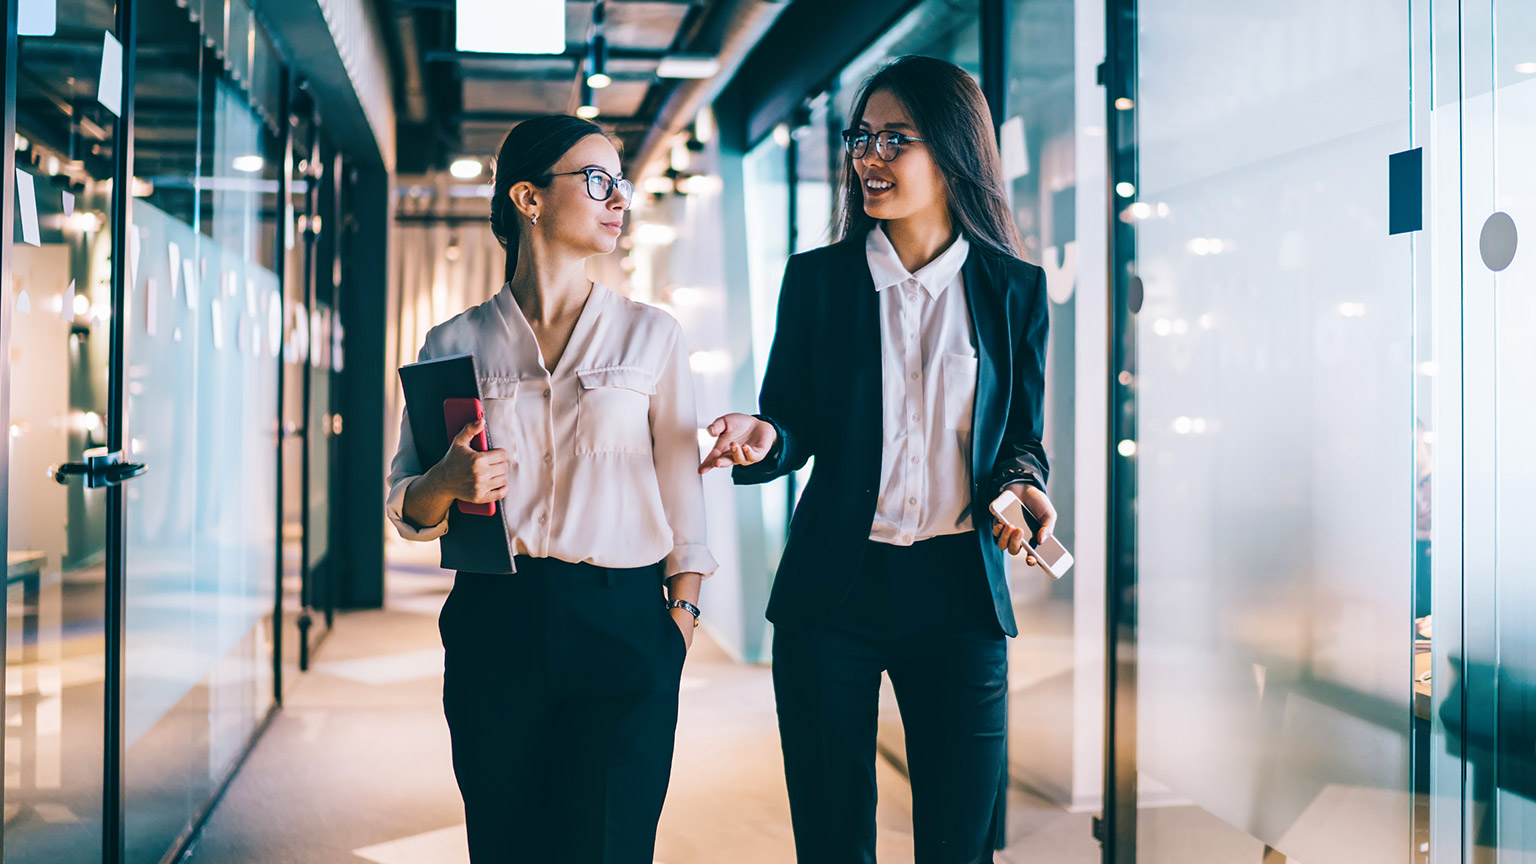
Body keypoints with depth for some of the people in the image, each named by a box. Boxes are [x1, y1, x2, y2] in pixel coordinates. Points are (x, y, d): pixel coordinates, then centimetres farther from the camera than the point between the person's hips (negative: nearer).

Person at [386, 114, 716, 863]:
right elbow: (408, 511, 9)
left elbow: (681, 492, 5)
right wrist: (448, 483, -13)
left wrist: (681, 620, -3)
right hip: (495, 626, 1)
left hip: (623, 630, 0)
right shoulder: (456, 344, 6)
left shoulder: (650, 334, 6)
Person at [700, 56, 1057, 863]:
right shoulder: (816, 279, 3)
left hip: (957, 589, 0)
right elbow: (793, 425, 6)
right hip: (833, 585, 0)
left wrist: (1021, 483, -11)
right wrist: (762, 437, -16)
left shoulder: (1015, 289, 4)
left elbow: (1020, 435, 11)